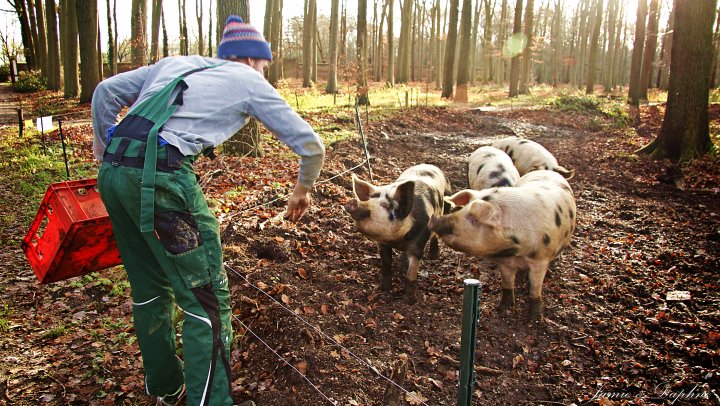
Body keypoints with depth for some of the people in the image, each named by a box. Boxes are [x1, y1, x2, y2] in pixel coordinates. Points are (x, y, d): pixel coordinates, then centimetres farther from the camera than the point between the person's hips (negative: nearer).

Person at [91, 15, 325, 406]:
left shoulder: (174, 63, 25)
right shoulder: (249, 81, 12)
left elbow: (106, 91, 24)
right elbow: (311, 146, 12)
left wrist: (105, 152, 34)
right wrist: (302, 189, 28)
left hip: (112, 173, 7)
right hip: (161, 175, -7)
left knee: (150, 287, 21)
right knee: (207, 300, 1)